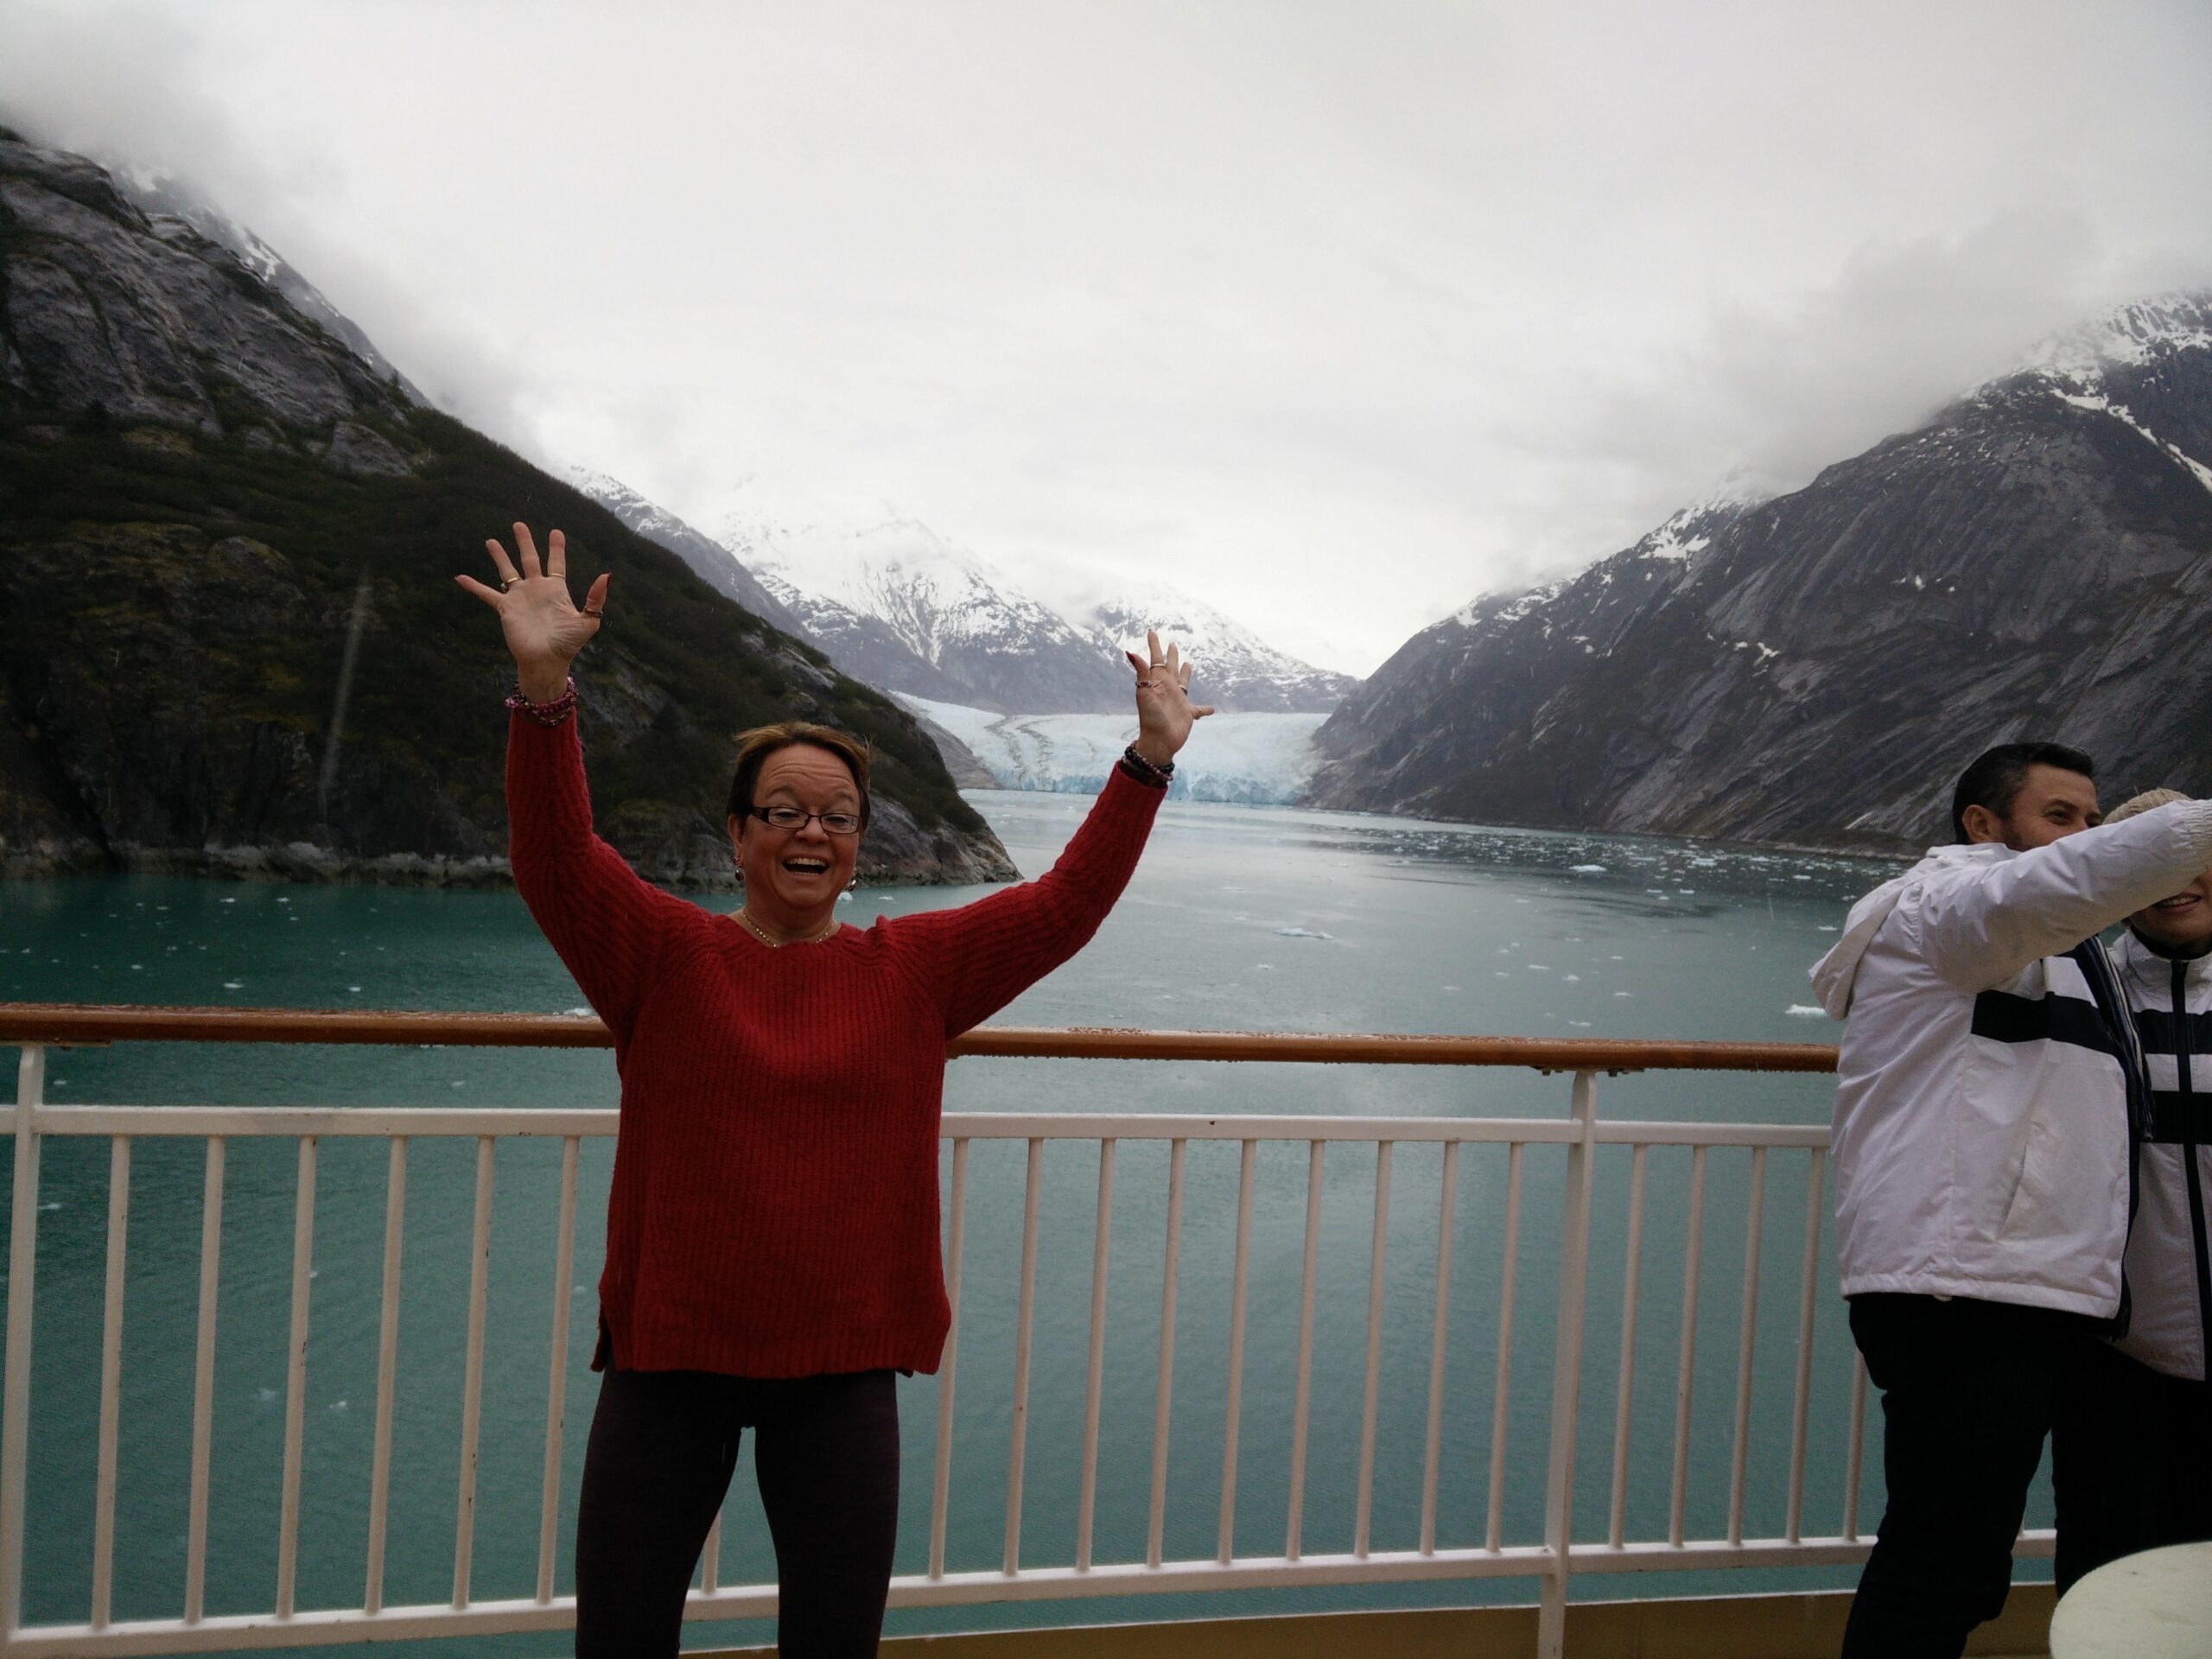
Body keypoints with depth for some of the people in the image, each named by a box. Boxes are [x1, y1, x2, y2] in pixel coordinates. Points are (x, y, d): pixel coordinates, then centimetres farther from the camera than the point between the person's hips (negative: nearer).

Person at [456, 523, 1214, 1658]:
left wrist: (1148, 761, -7)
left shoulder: (914, 968, 1)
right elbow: (556, 863, -19)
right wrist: (544, 689, -34)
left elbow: (1063, 906, -1)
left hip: (844, 1362, 2)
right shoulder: (665, 955, -5)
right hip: (669, 1350, -1)